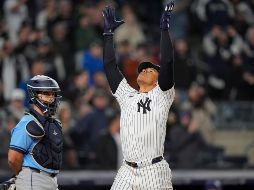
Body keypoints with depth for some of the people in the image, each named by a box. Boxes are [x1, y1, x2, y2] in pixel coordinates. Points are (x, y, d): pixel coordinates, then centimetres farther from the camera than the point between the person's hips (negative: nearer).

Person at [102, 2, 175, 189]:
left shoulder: (162, 95, 3)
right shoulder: (127, 96, 15)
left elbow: (167, 63, -9)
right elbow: (110, 66, 16)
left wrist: (164, 28, -11)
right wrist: (108, 32, 15)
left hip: (154, 172, -4)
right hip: (127, 172, 4)